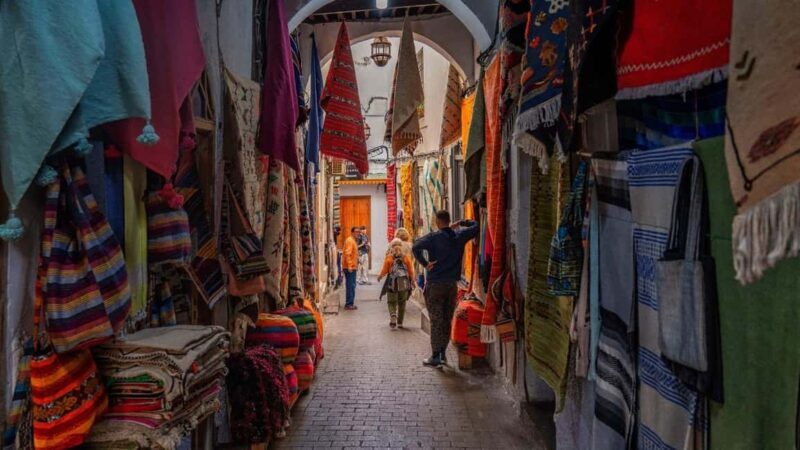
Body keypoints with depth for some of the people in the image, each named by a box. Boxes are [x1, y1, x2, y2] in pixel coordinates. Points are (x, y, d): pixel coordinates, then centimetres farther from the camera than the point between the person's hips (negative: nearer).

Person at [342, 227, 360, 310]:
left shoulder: (353, 241, 18)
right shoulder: (349, 240, -13)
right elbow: (347, 254, -22)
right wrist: (349, 266, -26)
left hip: (352, 267, 10)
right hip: (350, 267, -10)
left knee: (352, 286, 14)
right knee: (350, 285, -8)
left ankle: (350, 303, 20)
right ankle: (348, 304, -4)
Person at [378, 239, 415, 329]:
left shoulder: (389, 257, -5)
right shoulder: (407, 257, -1)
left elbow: (385, 270, -1)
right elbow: (411, 271, 1)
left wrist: (380, 276, 18)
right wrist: (412, 281, 13)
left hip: (392, 283, -2)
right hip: (404, 283, 2)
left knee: (392, 302, 6)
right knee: (402, 303, 15)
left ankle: (393, 317, -18)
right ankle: (400, 322, 20)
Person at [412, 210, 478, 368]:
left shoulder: (434, 237, -11)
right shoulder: (459, 236, 1)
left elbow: (416, 247, -26)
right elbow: (476, 226, 15)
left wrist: (425, 263, -17)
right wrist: (461, 223, 17)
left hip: (435, 284, -4)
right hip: (452, 285, 4)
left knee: (436, 321, 1)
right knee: (447, 320, 13)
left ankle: (435, 356, 4)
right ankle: (443, 354, 20)